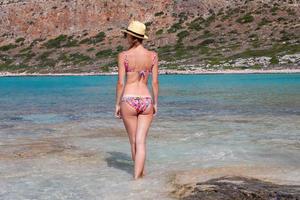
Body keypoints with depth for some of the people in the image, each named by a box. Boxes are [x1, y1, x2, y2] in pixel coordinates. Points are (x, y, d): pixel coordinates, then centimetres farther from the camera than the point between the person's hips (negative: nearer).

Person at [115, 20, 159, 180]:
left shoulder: (123, 55, -6)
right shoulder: (153, 55, 1)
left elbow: (120, 83, -6)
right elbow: (155, 82, 2)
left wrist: (117, 104, 3)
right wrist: (155, 103, 12)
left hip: (128, 101, -2)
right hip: (146, 101, 2)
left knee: (133, 141, 15)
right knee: (141, 141, 3)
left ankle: (141, 171, 31)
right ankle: (137, 176, -3)